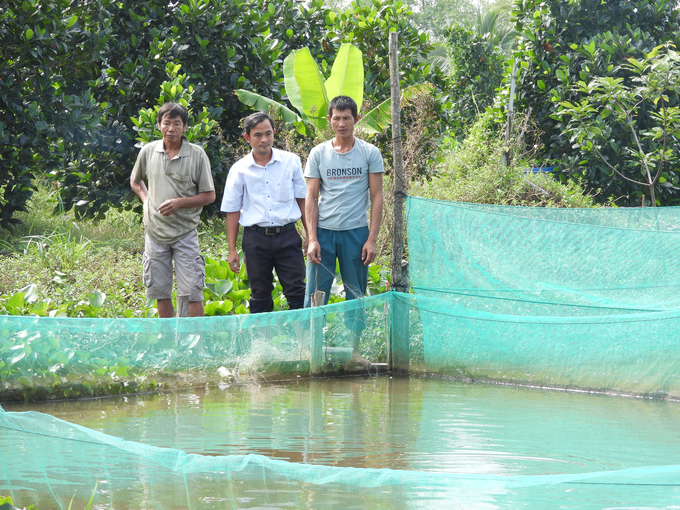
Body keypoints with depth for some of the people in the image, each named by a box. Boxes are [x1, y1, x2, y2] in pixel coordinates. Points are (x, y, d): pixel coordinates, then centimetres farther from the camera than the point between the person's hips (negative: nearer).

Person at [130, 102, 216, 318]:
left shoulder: (197, 155, -4)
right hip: (155, 231, 3)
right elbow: (135, 182, 24)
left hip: (185, 233, -3)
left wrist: (180, 202, -14)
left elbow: (209, 195, -1)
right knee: (160, 292, 7)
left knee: (191, 292, -6)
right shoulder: (148, 151, 5)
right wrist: (146, 200, 6)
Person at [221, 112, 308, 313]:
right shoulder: (239, 170, 2)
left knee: (297, 293, -3)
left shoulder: (291, 162, 3)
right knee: (260, 294, 8)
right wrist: (232, 249, 3)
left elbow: (302, 199, 9)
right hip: (256, 238, 0)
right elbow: (232, 211, 6)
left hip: (287, 236, 0)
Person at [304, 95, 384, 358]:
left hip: (356, 232, -1)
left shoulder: (370, 153, 4)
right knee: (315, 294, -3)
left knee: (356, 296, 3)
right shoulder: (318, 153, 6)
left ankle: (355, 348, 12)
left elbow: (377, 197, 3)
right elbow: (311, 198, 6)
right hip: (324, 231, 1)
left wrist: (372, 239, -4)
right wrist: (312, 238, -4)